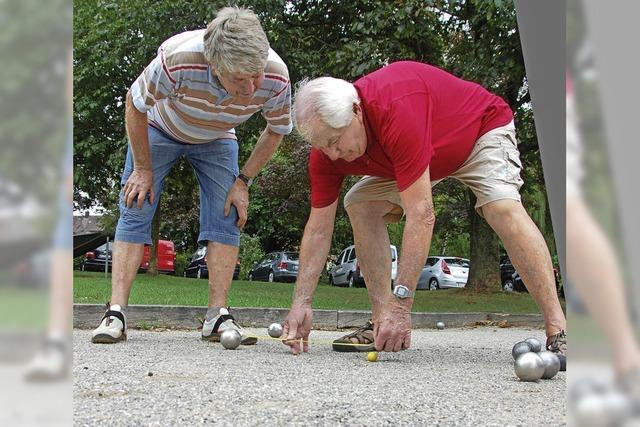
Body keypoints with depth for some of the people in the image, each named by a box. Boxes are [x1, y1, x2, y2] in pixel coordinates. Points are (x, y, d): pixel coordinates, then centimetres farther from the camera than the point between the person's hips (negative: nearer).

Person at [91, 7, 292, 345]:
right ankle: (116, 313, -9)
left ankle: (217, 316, -5)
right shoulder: (177, 60, -43)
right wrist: (143, 168, -15)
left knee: (226, 218, -10)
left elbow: (276, 131, -10)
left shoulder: (276, 78, -34)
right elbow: (135, 105, -21)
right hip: (159, 130, -2)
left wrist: (243, 180, -12)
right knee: (135, 211, -10)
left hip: (216, 140, 2)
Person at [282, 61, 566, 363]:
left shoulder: (396, 111, -44)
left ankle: (558, 330, -30)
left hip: (483, 127, -7)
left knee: (503, 208, -32)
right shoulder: (326, 150, -21)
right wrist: (301, 302, -23)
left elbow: (421, 216, -45)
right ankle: (383, 323, -5)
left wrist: (401, 302, -46)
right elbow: (318, 228, -14)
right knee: (360, 204, -9)